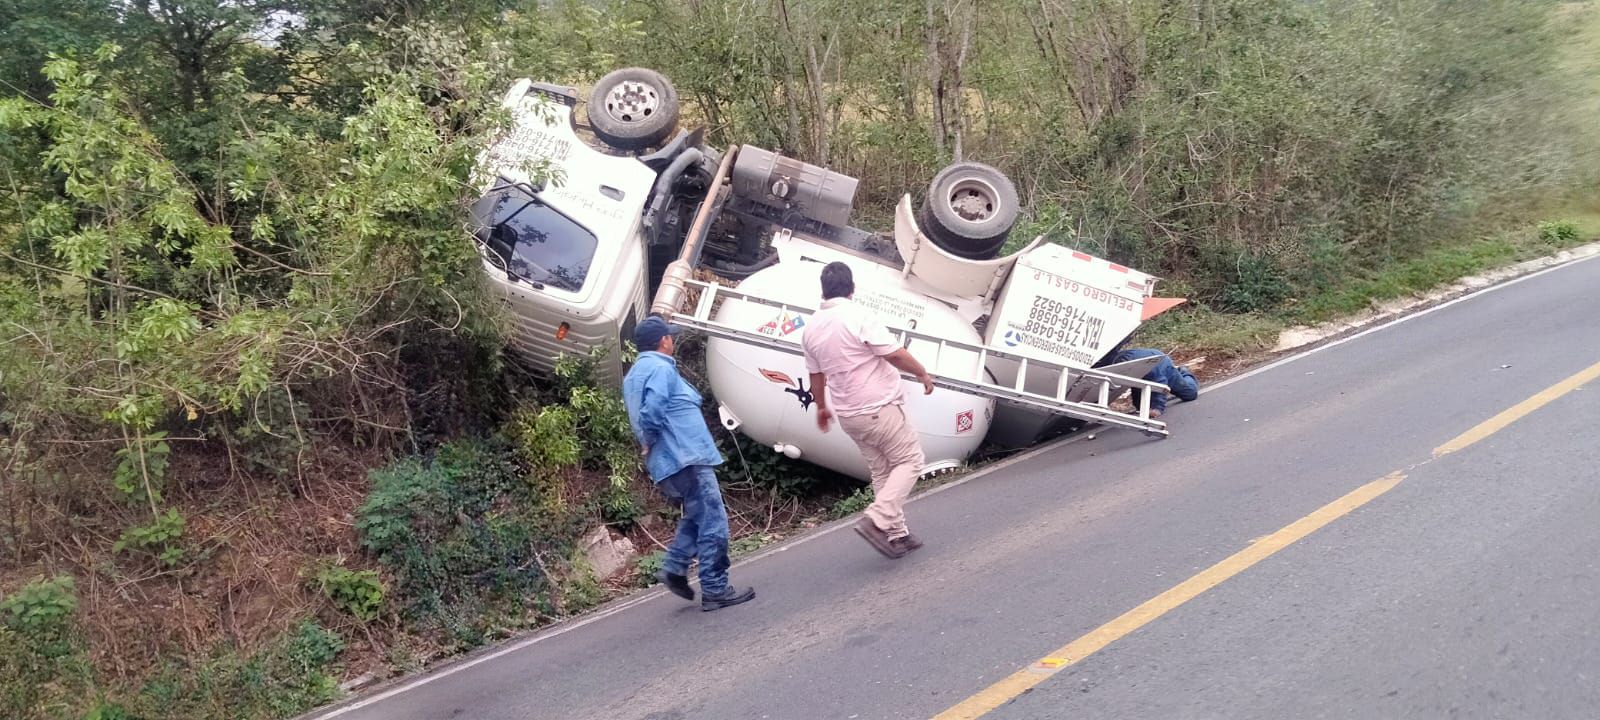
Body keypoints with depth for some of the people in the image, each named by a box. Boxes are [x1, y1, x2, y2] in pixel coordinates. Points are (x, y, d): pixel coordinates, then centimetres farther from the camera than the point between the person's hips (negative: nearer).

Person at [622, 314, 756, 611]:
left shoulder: (635, 373, 17)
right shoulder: (661, 369, -13)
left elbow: (644, 415, 18)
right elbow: (651, 413, -24)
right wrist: (651, 443, -8)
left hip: (670, 463, 10)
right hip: (685, 458, -10)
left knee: (697, 517, 24)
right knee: (712, 523, -4)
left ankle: (674, 567, 17)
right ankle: (715, 590, -1)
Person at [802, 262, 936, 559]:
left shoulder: (811, 327, 5)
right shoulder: (858, 316, -17)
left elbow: (816, 373, 15)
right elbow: (895, 354, -19)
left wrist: (821, 406, 29)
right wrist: (923, 373, -2)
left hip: (848, 413, 7)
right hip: (879, 407, -7)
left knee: (881, 471, 16)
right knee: (909, 461, 4)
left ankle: (897, 535, 18)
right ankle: (877, 520, -11)